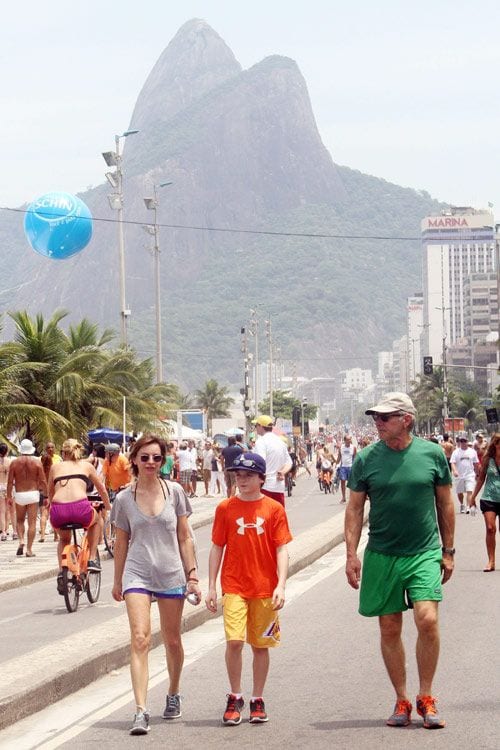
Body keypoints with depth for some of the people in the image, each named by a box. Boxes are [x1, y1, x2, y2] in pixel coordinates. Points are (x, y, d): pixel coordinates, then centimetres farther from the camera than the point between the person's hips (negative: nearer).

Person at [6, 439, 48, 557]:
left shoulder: (14, 462, -1)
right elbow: (43, 481, -3)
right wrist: (46, 496, 5)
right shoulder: (36, 462, -3)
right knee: (32, 523, 1)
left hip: (19, 494, 1)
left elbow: (10, 482, -2)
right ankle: (29, 549, -1)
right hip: (33, 493, -1)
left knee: (20, 520, 18)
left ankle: (21, 541, -4)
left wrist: (9, 496, 6)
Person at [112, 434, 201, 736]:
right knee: (140, 639, -14)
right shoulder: (125, 499, 1)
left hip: (171, 574, 1)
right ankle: (141, 711, -18)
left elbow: (185, 537, 4)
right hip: (137, 575, -1)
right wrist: (118, 581, 15)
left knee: (172, 641, 12)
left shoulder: (174, 492, 1)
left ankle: (174, 694, 37)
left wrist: (192, 575, 1)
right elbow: (121, 542, 11)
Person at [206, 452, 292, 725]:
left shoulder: (274, 509, -1)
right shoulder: (225, 508, 2)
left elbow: (281, 550, -2)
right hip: (234, 586, 0)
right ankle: (235, 697, 5)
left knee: (261, 644, 7)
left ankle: (257, 700, 20)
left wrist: (281, 585, -11)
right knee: (234, 641, -12)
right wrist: (211, 587, 2)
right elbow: (217, 548, 5)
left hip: (265, 588, 0)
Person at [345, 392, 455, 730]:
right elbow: (355, 508, 5)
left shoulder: (432, 454, -1)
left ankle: (426, 698, 1)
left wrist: (448, 551, 9)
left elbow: (445, 503, 8)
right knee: (390, 629, 5)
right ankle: (402, 701, 18)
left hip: (425, 553, -1)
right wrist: (352, 554, -2)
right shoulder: (366, 459, -1)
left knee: (427, 620, -15)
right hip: (381, 556, 1)